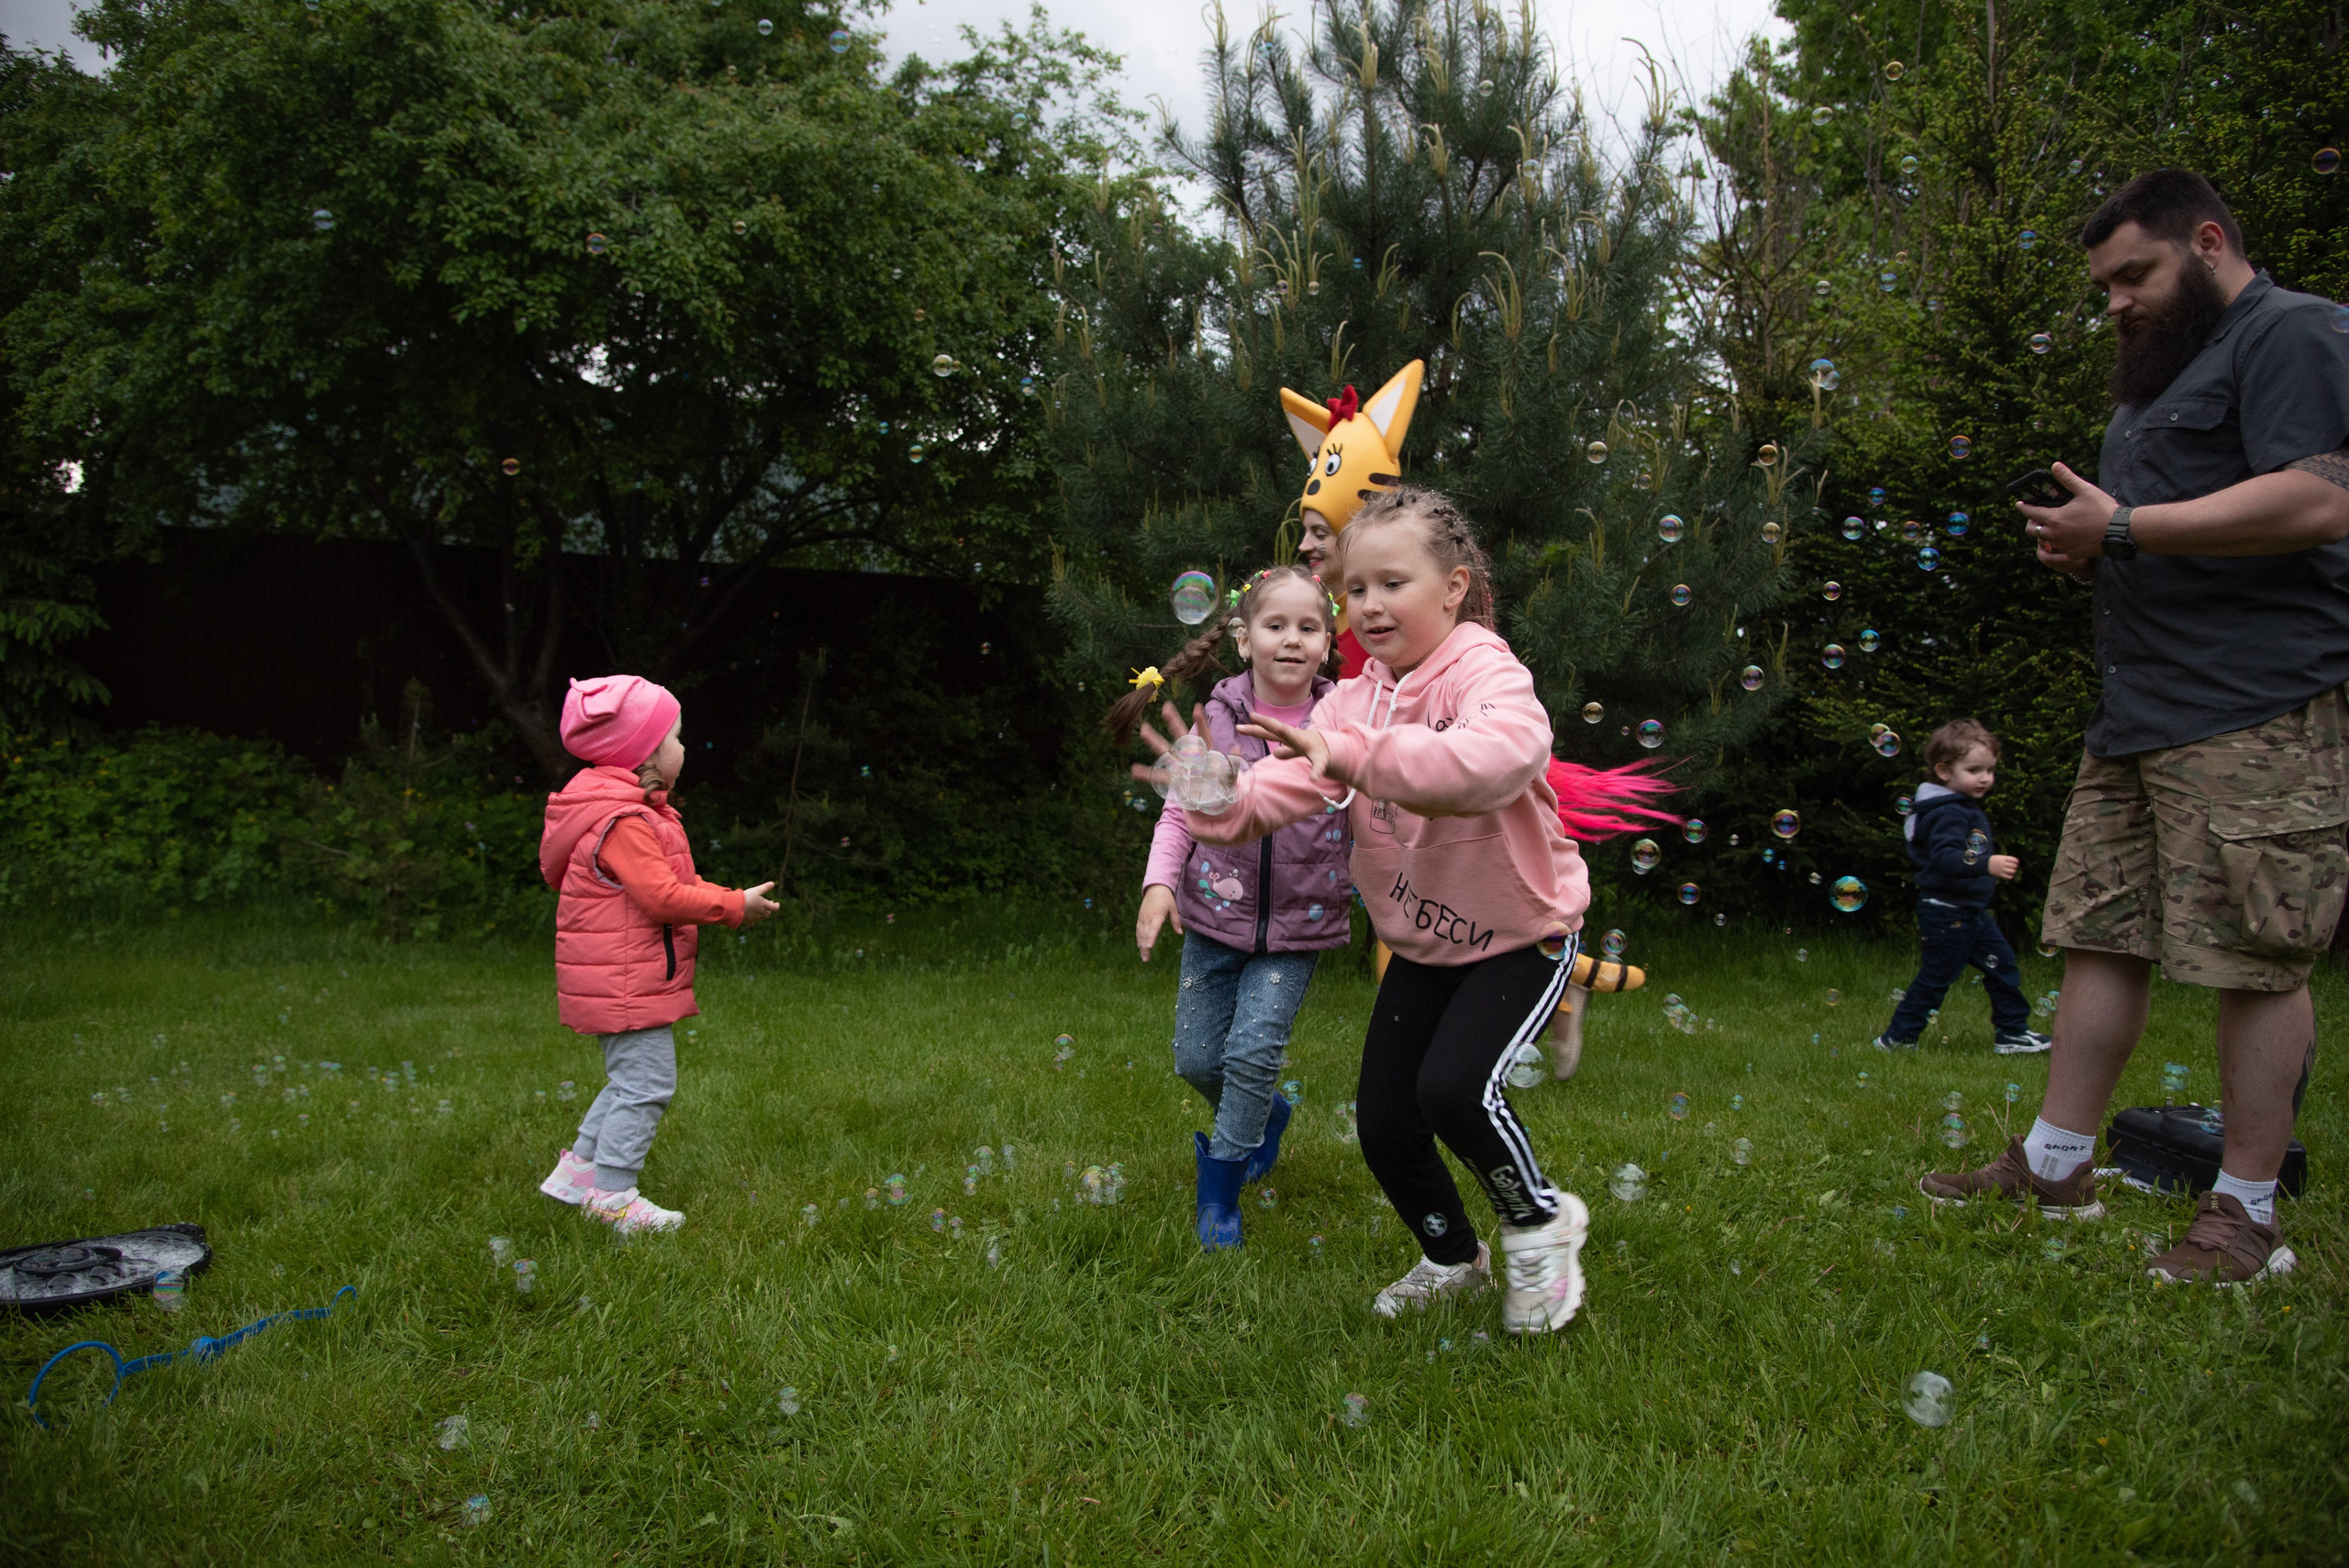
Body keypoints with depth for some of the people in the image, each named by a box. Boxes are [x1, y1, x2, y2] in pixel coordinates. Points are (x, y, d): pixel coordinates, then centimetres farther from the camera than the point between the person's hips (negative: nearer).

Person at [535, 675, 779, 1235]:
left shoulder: (634, 811, 14)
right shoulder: (623, 822, -21)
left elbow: (664, 885, 20)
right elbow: (661, 895, -26)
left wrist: (719, 897, 11)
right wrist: (735, 905, -19)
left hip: (624, 979, 11)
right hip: (624, 981, -11)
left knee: (634, 1079, 19)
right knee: (646, 1082, -5)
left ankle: (581, 1167, 29)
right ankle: (612, 1194, 3)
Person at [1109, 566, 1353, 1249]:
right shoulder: (1218, 720, -5)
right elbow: (1181, 809, 1)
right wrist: (1159, 881, -11)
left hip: (1298, 923, -2)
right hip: (1216, 914, 2)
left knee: (1253, 1052, -13)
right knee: (1197, 1058, 8)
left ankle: (1219, 1197, 8)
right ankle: (1266, 1115, 41)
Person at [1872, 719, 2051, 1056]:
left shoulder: (1969, 810, 13)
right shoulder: (1949, 814, -20)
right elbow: (1945, 857, -34)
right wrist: (1987, 864, -43)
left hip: (1971, 911, 10)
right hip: (1947, 912, -10)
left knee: (2003, 965, 13)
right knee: (1936, 976, -3)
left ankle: (2012, 1032, 23)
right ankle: (1897, 1038, 5)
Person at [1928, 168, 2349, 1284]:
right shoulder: (2165, 372, 27)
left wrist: (2123, 529, -15)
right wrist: (2087, 552, 12)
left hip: (2256, 710, -10)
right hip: (2142, 709, 10)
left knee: (2254, 960, -5)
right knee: (2099, 939, 9)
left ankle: (2246, 1213, 4)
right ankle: (2055, 1167, 16)